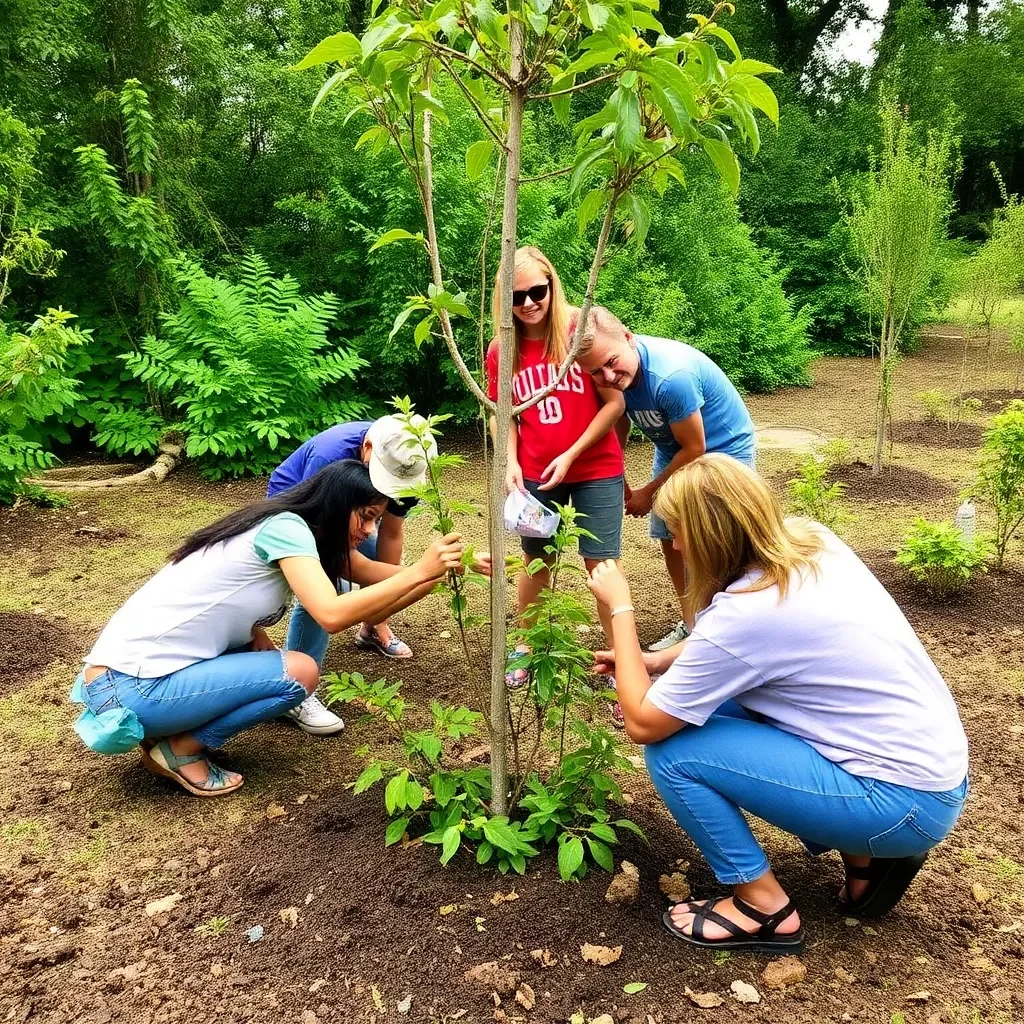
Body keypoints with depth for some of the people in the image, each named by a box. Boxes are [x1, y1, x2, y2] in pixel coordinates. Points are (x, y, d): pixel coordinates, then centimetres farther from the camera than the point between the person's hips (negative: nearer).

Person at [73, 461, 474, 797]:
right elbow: (333, 615, -28)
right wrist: (419, 572, -23)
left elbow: (373, 574, 11)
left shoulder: (309, 533, 13)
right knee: (300, 671, -11)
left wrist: (439, 571, -2)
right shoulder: (286, 527, -15)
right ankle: (180, 750, 1)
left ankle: (165, 730, 12)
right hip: (130, 688, -9)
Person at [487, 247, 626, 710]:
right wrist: (511, 462, -9)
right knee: (536, 559, 17)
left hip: (595, 470, -3)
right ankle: (525, 646, 35)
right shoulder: (502, 351, -3)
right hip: (534, 475, 3)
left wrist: (571, 455, -16)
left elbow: (615, 403, -12)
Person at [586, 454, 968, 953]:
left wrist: (620, 610, -6)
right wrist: (659, 660, 7)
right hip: (933, 763, 9)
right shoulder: (811, 539, -2)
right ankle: (864, 857, 18)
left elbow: (642, 724, -14)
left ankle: (764, 907, 7)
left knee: (671, 750, -12)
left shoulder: (745, 613, -26)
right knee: (709, 692, 14)